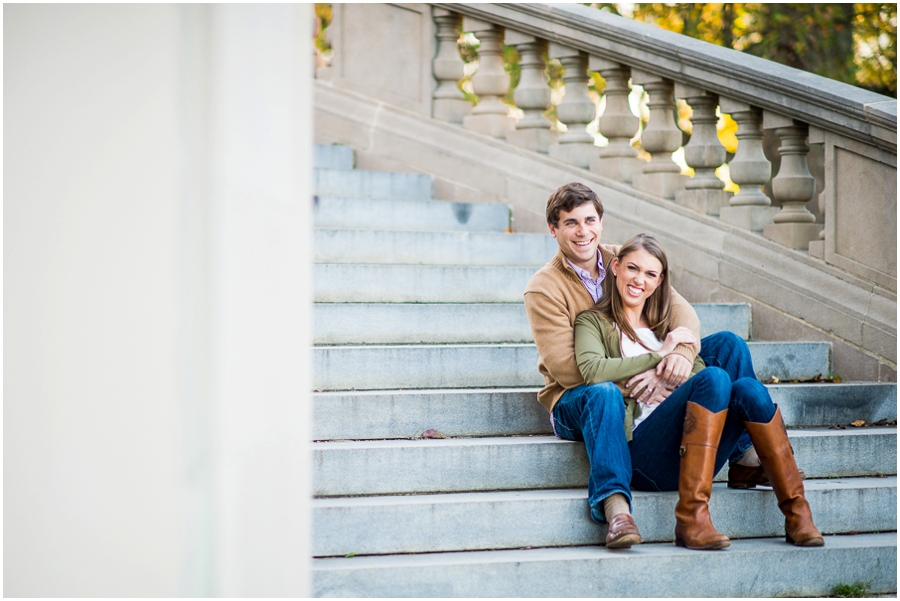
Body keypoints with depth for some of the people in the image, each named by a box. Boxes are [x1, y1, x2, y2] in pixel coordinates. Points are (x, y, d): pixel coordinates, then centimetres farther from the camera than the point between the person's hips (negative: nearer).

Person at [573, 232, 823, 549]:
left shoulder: (664, 325, 31)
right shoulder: (594, 321, 13)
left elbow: (697, 372, 17)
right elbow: (592, 370, -9)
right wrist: (659, 354, -5)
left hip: (691, 457, 5)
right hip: (641, 450, -5)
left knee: (748, 389, -23)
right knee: (714, 377, -29)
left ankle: (797, 512, -23)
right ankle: (690, 519, -35)